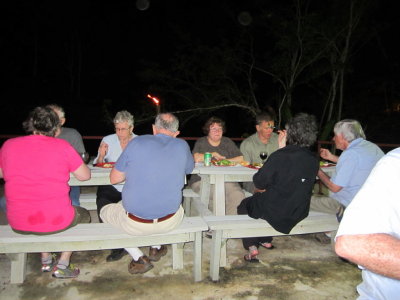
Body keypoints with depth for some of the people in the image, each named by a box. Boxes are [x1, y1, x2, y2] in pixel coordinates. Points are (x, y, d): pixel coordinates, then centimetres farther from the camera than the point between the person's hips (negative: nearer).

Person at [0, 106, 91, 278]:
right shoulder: (62, 146, -10)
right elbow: (85, 175, -1)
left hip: (17, 225, 4)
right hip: (56, 221, -4)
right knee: (84, 215, 27)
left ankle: (46, 261, 39)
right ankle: (62, 266, 23)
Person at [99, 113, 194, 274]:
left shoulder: (137, 142, -8)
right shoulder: (182, 146, -3)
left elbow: (114, 178, 1)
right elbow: (189, 169, 18)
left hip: (134, 224, -3)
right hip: (169, 222, 3)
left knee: (105, 210, 27)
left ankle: (139, 258, 17)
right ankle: (156, 248, 38)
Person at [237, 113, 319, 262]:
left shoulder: (280, 156, -25)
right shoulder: (313, 160, -7)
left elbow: (259, 183, -17)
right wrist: (283, 148, 6)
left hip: (275, 212, -6)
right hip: (299, 213, 6)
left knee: (244, 205, 22)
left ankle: (252, 247, 18)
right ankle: (266, 240, 41)